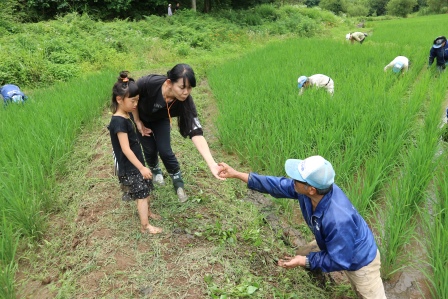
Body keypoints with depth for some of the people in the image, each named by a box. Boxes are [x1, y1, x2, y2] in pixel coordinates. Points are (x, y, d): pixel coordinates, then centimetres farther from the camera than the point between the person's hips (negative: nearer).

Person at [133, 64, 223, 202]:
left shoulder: (186, 101, -37)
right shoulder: (149, 83, -43)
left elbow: (196, 132, -45)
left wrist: (211, 164, -56)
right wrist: (138, 122, -13)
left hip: (161, 120, 1)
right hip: (140, 117, -1)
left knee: (165, 151, -7)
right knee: (150, 149, 4)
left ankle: (178, 183, 17)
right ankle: (156, 171, 39)